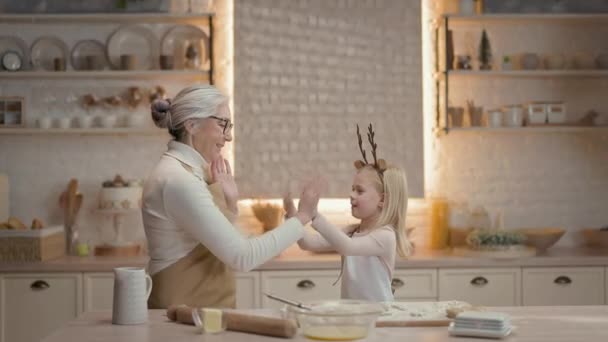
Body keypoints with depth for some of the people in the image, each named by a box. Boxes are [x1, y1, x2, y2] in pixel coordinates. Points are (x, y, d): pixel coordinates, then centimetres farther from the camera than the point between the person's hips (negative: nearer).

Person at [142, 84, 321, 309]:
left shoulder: (185, 172, 10)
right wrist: (301, 217, -15)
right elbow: (242, 256, -22)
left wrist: (230, 205, 5)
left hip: (203, 309, 9)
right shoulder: (177, 180, -19)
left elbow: (222, 248, 17)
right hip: (185, 314, -9)